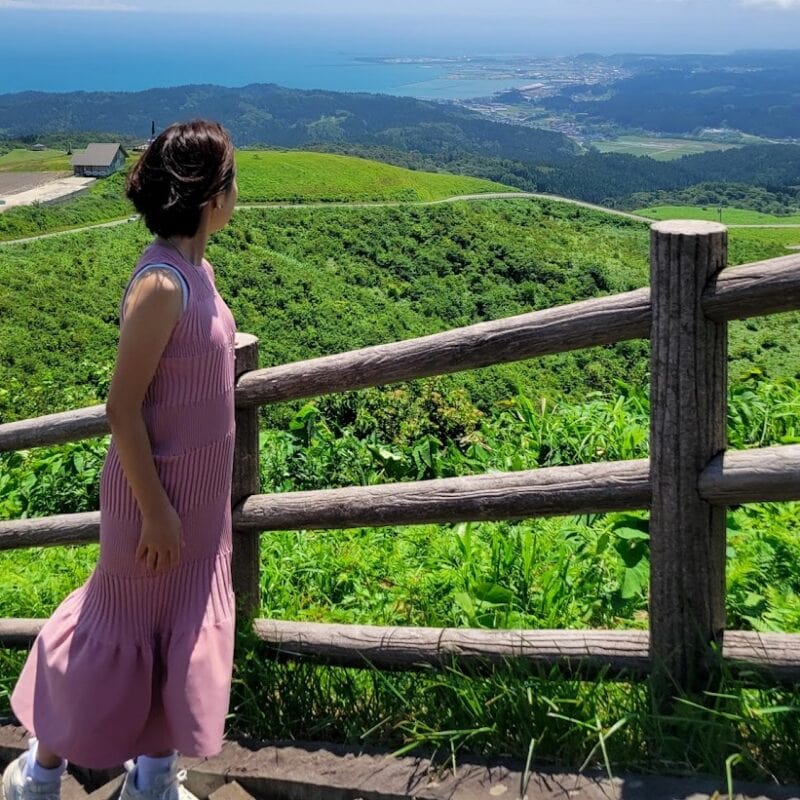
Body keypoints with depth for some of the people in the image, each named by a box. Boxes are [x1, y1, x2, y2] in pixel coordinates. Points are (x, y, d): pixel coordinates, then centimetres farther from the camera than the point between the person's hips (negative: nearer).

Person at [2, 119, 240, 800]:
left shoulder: (192, 268, 2)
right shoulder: (162, 283, -25)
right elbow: (122, 407, -23)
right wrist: (155, 509, -19)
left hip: (197, 487, 9)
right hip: (158, 488, -8)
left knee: (183, 631, 17)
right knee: (122, 628, 8)